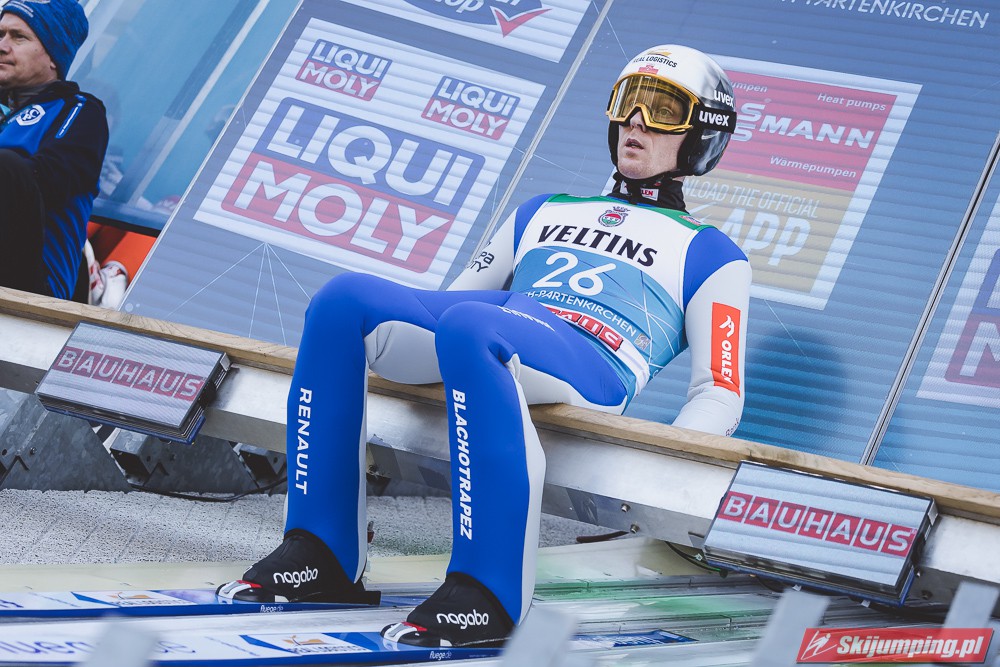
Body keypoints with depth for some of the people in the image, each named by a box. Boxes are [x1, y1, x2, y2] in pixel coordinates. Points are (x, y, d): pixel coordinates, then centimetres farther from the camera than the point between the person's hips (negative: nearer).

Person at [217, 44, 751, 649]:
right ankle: (321, 557, -20)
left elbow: (720, 394, 10)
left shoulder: (709, 253, 21)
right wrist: (384, 353, 13)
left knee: (468, 326, -39)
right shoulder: (544, 213, 37)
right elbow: (461, 296, 33)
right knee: (343, 299, -20)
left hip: (594, 364, -6)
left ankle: (488, 596, -42)